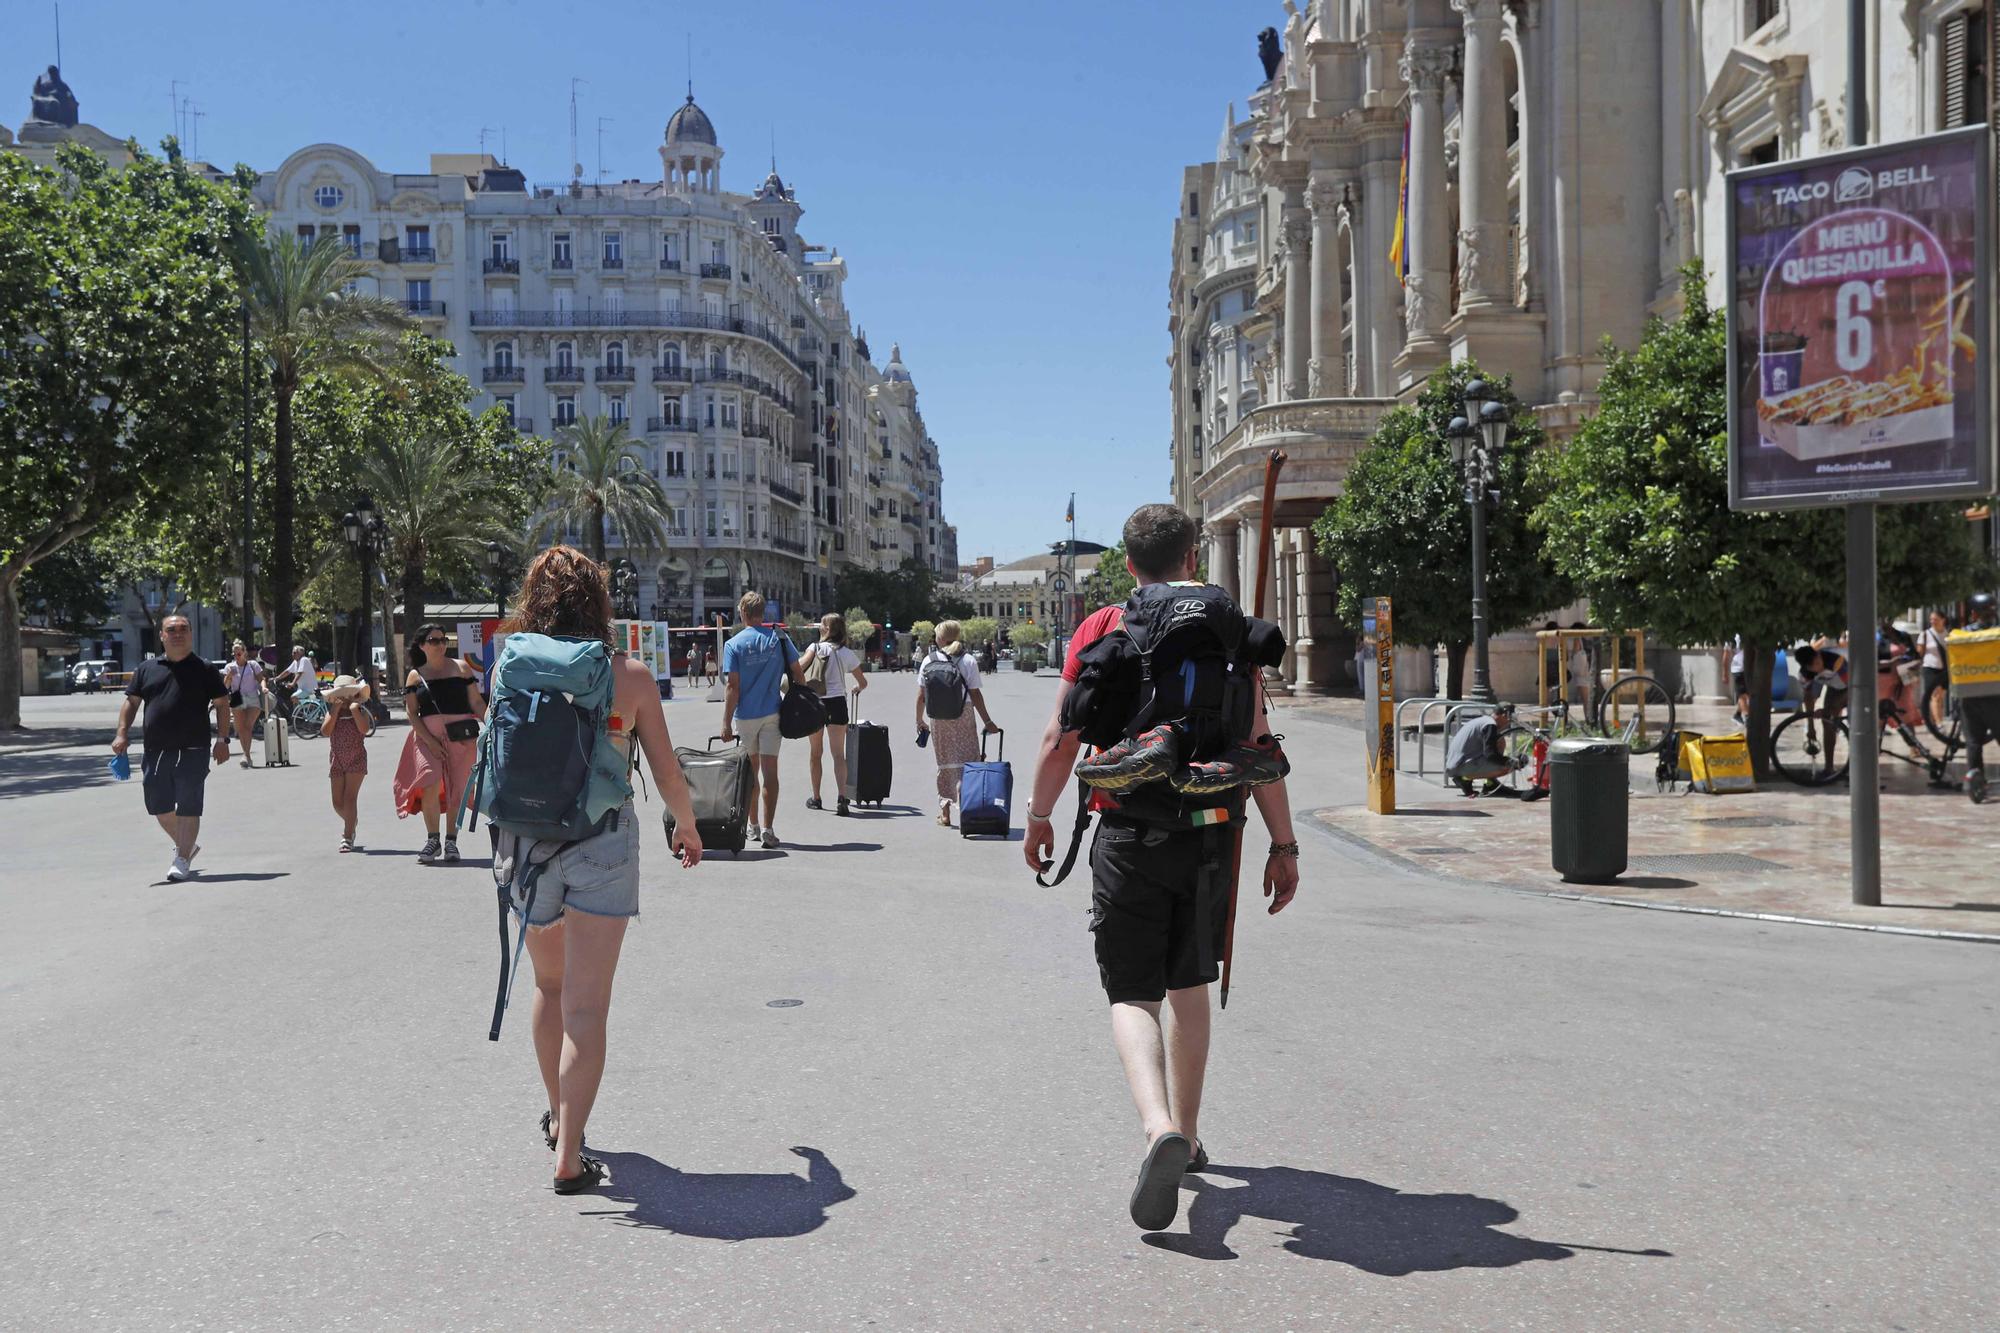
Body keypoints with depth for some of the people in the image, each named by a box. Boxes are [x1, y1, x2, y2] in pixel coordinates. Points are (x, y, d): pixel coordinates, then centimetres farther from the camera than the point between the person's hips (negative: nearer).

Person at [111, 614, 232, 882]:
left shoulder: (205, 670, 3)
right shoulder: (147, 669, 11)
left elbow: (221, 705, 2)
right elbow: (131, 701, 15)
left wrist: (222, 740, -6)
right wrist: (122, 733, 3)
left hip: (192, 751, -4)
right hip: (155, 750, 4)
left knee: (188, 807, -3)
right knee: (159, 807, 11)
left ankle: (183, 859, 6)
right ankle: (186, 846, 32)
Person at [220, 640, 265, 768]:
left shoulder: (253, 664, 9)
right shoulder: (229, 667, 12)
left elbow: (261, 678, 9)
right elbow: (225, 686, 9)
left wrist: (263, 687, -11)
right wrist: (229, 676, -9)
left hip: (253, 700, -2)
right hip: (237, 701, 2)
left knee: (248, 726, -16)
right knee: (240, 729, 2)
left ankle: (246, 755, -20)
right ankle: (247, 755, 12)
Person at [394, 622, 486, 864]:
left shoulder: (460, 668, 8)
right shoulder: (415, 676, 9)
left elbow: (477, 702, 6)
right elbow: (412, 712, 3)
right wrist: (429, 740, -9)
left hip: (461, 735, 0)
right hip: (428, 737, 0)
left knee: (457, 789, 1)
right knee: (430, 783, -17)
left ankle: (451, 841, 14)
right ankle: (432, 840, -6)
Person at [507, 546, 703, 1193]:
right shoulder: (629, 674, -4)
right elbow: (666, 770, 1)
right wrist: (687, 827, 19)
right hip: (603, 843, -3)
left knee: (551, 984, 23)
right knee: (585, 1005, -2)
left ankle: (558, 1117, 37)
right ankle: (569, 1156, -6)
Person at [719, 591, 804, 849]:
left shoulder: (733, 644, -6)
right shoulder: (779, 639, 0)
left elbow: (733, 687, -10)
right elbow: (798, 674, 1)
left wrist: (726, 723, -8)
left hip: (745, 716, 0)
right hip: (772, 714, 0)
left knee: (751, 771, 14)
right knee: (770, 771, -2)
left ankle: (753, 826, 23)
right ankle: (767, 829, -10)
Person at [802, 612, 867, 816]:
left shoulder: (816, 648, -2)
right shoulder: (848, 654, 5)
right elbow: (863, 682, 12)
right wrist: (854, 689, 32)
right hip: (837, 703, 1)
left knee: (816, 753, 13)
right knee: (839, 754, -1)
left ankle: (816, 798, 21)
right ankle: (841, 796, -18)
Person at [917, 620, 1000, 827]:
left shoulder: (929, 660, 1)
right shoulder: (968, 661, -3)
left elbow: (921, 696, 2)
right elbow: (975, 694, -4)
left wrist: (919, 720, 15)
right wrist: (987, 722, 2)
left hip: (937, 718, 2)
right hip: (963, 716, -2)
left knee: (944, 763, 11)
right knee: (967, 761, 4)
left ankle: (944, 811, 13)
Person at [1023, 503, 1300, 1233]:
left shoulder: (1099, 630, 0)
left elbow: (1059, 742, 0)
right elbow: (1259, 747, -3)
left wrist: (1037, 819, 15)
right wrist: (1283, 845, 1)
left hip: (1129, 836, -2)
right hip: (1210, 833, 2)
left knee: (1133, 994, 1)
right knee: (1190, 986, 19)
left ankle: (1160, 1126, -24)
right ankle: (1186, 1135, 29)